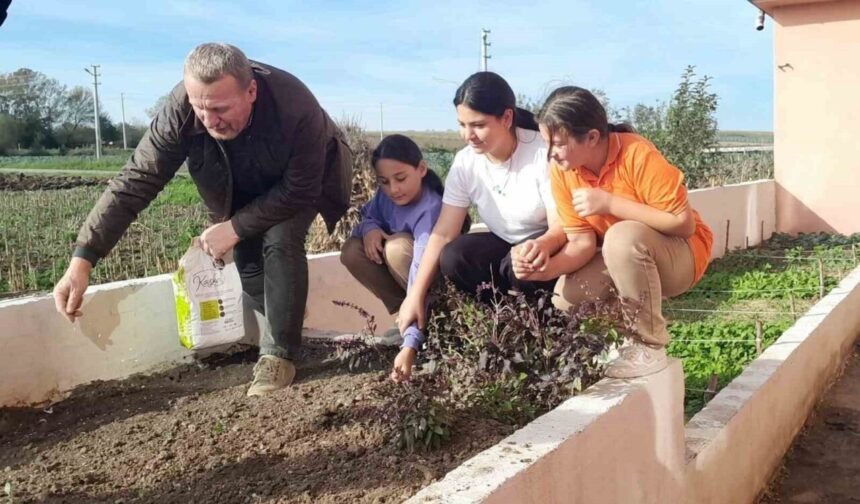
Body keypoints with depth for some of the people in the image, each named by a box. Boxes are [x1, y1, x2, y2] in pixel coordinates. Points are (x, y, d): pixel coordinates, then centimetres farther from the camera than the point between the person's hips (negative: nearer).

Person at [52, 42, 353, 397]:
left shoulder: (296, 108, -42)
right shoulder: (180, 109, -33)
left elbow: (299, 191, -32)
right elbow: (137, 180, -32)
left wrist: (235, 228, -32)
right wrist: (82, 259, -38)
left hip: (304, 179, -3)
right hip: (245, 186, 4)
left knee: (280, 241, -26)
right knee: (247, 253, -8)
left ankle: (280, 355, -12)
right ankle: (272, 342, 18)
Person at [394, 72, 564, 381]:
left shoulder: (543, 153, -24)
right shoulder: (465, 163, -11)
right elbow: (444, 233, -13)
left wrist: (542, 245, -51)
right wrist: (416, 296, -20)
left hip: (548, 245, -4)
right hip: (505, 245, 5)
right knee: (452, 259, -23)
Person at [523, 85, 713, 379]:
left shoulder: (638, 155, -28)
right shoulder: (561, 171, -12)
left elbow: (683, 223, -29)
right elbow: (581, 241, -10)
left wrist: (610, 203, -34)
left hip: (681, 253, -5)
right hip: (624, 259, 6)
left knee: (622, 236, -35)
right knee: (565, 299, -16)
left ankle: (649, 348, -19)